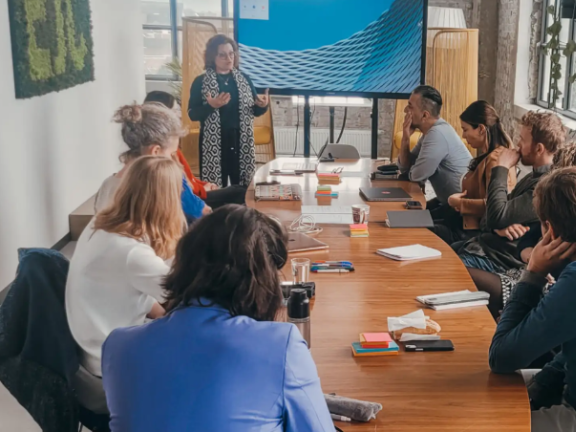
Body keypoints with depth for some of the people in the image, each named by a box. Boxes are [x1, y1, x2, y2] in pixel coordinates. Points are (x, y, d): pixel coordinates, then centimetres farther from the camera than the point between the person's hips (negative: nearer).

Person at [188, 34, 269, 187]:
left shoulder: (244, 79, 9)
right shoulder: (200, 82, -1)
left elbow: (255, 111, 12)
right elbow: (192, 114, -6)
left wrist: (262, 105, -10)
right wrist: (211, 106, -23)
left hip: (241, 143, 3)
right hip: (213, 144, -3)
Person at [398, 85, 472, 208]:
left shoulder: (437, 134, -24)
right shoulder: (431, 131, 8)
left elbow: (417, 175, -22)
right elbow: (405, 167, 9)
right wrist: (406, 138, -6)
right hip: (449, 201, 9)